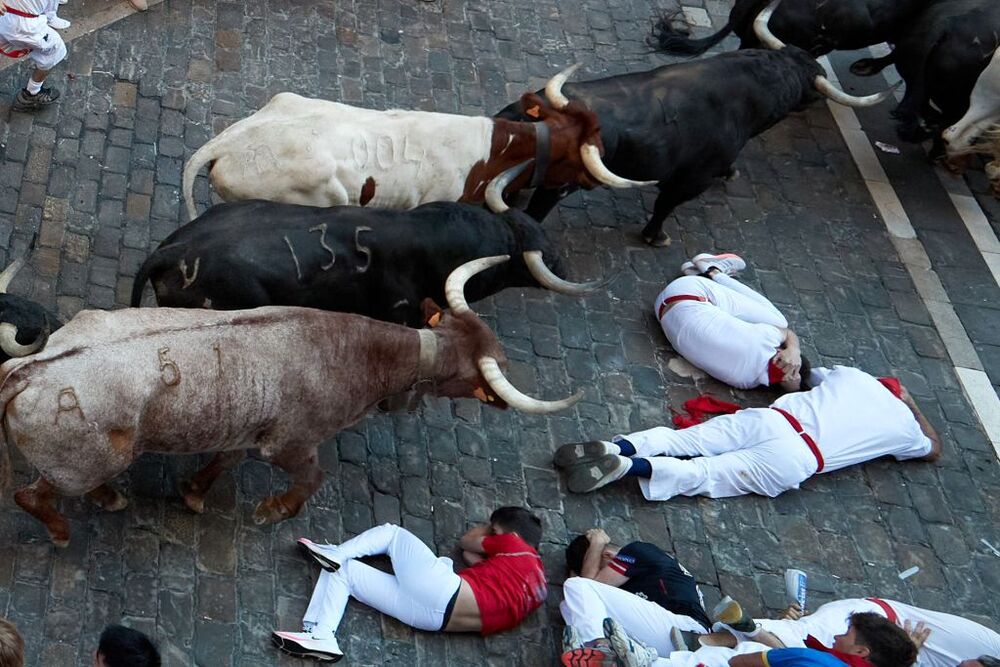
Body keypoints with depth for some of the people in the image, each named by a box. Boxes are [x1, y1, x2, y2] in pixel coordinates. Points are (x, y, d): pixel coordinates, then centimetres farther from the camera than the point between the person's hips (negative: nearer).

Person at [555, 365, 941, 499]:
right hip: (790, 461, -4)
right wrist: (915, 408, 48)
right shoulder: (901, 423, 18)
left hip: (771, 417, 4)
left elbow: (814, 375, 49)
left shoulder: (853, 376, 26)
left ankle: (617, 448, -25)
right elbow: (934, 449, 39)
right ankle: (628, 466, -36)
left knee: (682, 439, -1)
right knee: (704, 475, -15)